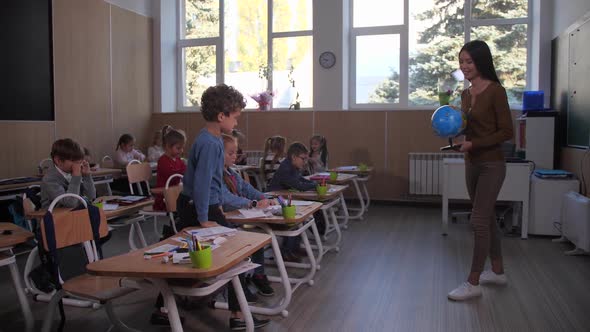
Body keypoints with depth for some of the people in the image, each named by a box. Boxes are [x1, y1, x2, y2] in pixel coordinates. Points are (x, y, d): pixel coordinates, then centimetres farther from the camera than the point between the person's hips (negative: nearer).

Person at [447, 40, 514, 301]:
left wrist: (473, 144, -21)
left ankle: (473, 283, 3)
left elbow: (506, 131, -15)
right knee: (487, 217, 15)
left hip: (491, 164, -8)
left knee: (479, 220, -7)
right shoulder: (466, 94, 9)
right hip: (472, 163, 8)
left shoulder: (495, 91, -13)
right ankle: (498, 271, 30)